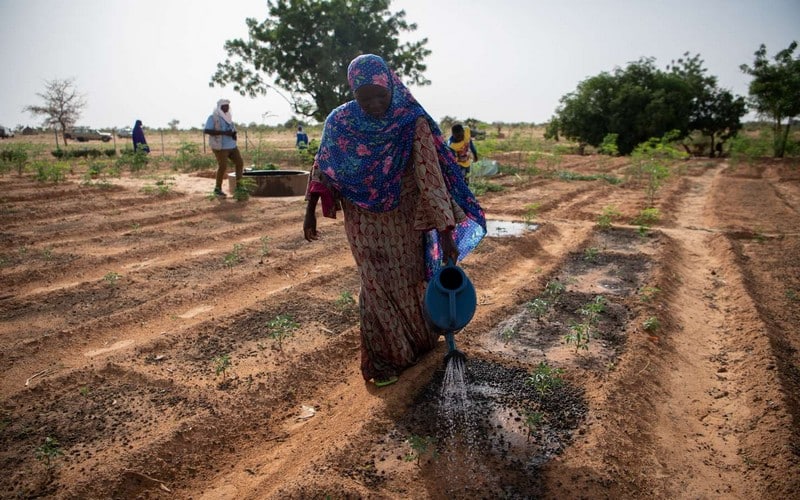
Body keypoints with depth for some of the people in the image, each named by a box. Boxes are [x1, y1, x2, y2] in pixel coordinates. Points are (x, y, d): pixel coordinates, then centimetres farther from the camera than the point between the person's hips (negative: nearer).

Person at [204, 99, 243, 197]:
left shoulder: (228, 117, 15)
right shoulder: (213, 117, -7)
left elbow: (233, 129, 27)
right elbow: (206, 131, -19)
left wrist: (234, 134, 0)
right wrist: (224, 133, -24)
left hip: (232, 146, 7)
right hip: (220, 147, -7)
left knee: (240, 163, 3)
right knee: (223, 166, -11)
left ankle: (238, 185, 14)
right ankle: (217, 189, 5)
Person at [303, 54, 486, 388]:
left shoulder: (413, 122, -18)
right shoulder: (340, 121, -11)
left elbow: (430, 176, -23)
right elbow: (322, 169, 2)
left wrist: (446, 231, -26)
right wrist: (310, 211, 1)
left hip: (404, 219, 0)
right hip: (363, 221, 0)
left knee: (409, 278, 15)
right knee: (377, 286, 2)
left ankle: (419, 338, 43)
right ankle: (382, 359, 20)